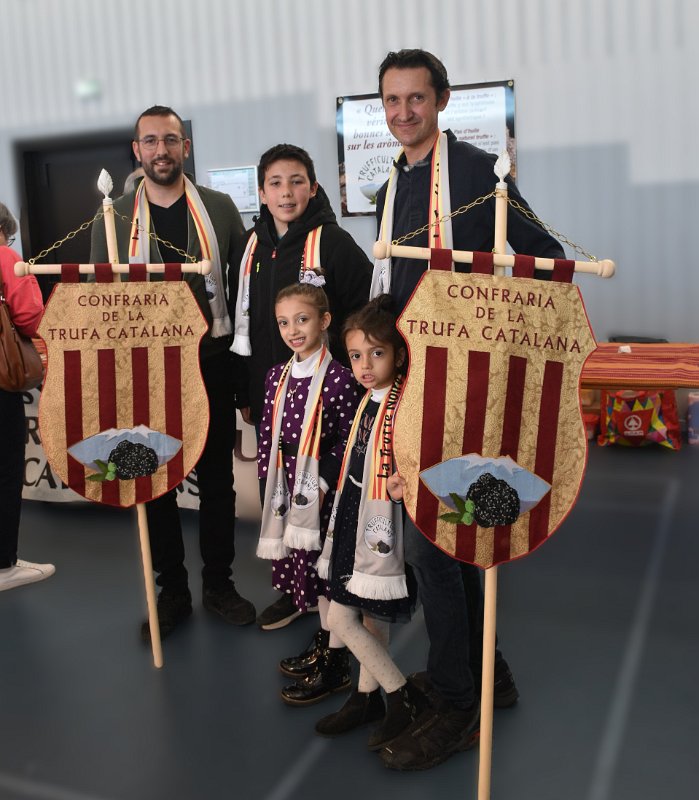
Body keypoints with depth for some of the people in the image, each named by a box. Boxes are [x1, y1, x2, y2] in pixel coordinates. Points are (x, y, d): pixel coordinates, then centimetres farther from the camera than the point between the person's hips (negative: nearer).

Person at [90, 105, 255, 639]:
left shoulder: (219, 208, 3)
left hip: (211, 362, 0)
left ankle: (219, 583, 25)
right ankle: (172, 591, 21)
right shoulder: (114, 217, 3)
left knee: (217, 476, 9)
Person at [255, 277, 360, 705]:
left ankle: (337, 665, 15)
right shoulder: (278, 375, 7)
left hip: (324, 489, -6)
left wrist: (323, 484, -17)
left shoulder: (339, 378, -13)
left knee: (328, 569, 2)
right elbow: (269, 433, 10)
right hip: (289, 488, 6)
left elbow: (348, 440, -13)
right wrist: (268, 480, 5)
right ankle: (325, 642, 34)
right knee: (307, 567, 16)